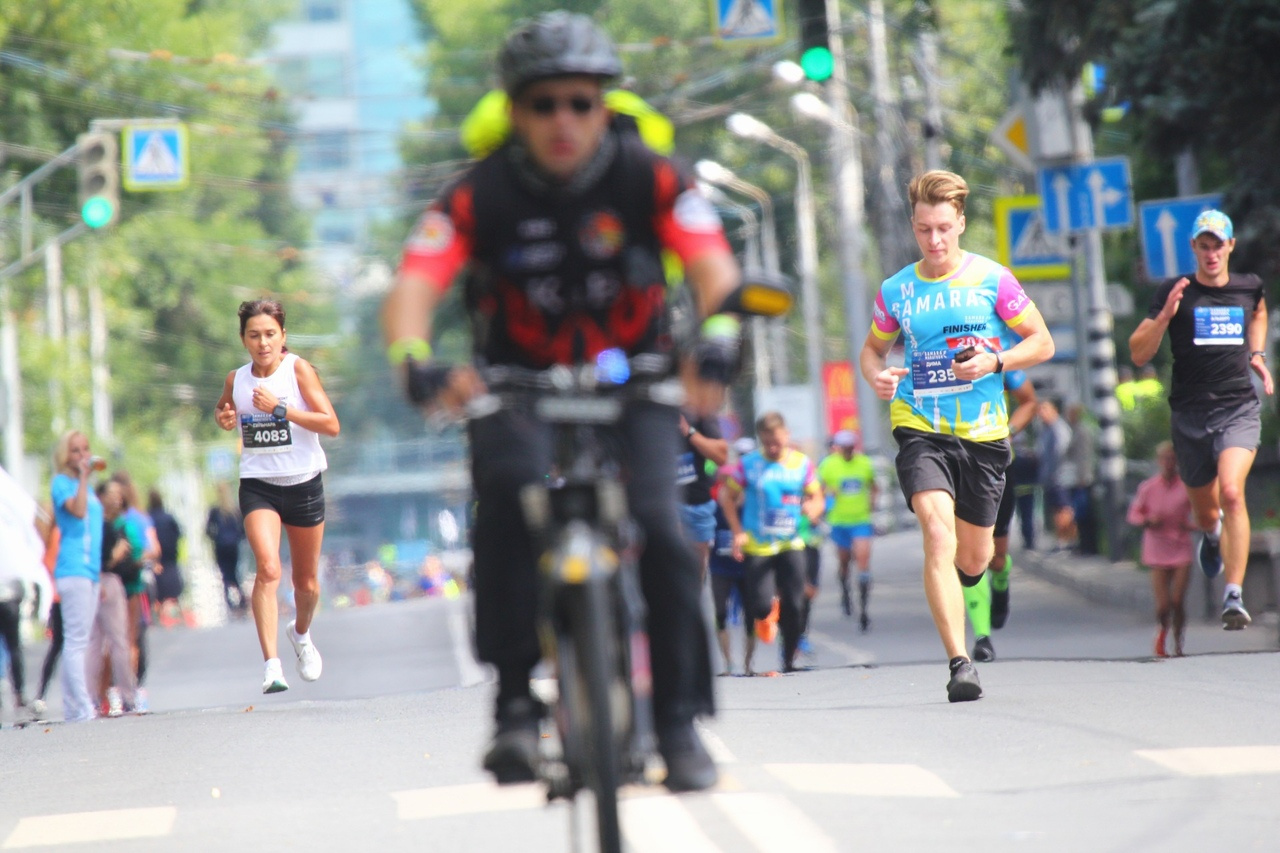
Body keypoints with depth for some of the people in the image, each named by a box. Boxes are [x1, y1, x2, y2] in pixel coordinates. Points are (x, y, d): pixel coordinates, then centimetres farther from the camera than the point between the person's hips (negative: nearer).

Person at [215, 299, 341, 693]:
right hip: (258, 486, 0)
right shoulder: (235, 379, 0)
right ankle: (271, 665, -27)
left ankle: (301, 633, 47)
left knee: (306, 583, 14)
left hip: (303, 484, 0)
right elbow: (223, 408, 23)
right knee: (268, 568, -23)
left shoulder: (298, 369, -9)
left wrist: (281, 408, -23)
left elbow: (331, 425, -15)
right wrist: (224, 418, -1)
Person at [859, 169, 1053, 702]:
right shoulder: (895, 291, 4)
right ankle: (959, 663, -25)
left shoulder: (992, 279, -1)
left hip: (983, 434, 1)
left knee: (974, 559, 9)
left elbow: (1041, 342, 3)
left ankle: (951, 588, 49)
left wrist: (993, 362, -14)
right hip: (919, 428, -1)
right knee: (938, 533, -22)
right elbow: (872, 349, 18)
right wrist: (877, 377, -5)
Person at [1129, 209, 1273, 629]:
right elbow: (1138, 354, -8)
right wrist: (1165, 314, -22)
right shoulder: (1175, 293, -3)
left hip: (1239, 409, 0)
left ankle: (1234, 595, -24)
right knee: (1205, 509, 14)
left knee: (1232, 491, -24)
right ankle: (1211, 535, 55)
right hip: (1190, 413, 0)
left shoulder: (1249, 287, 6)